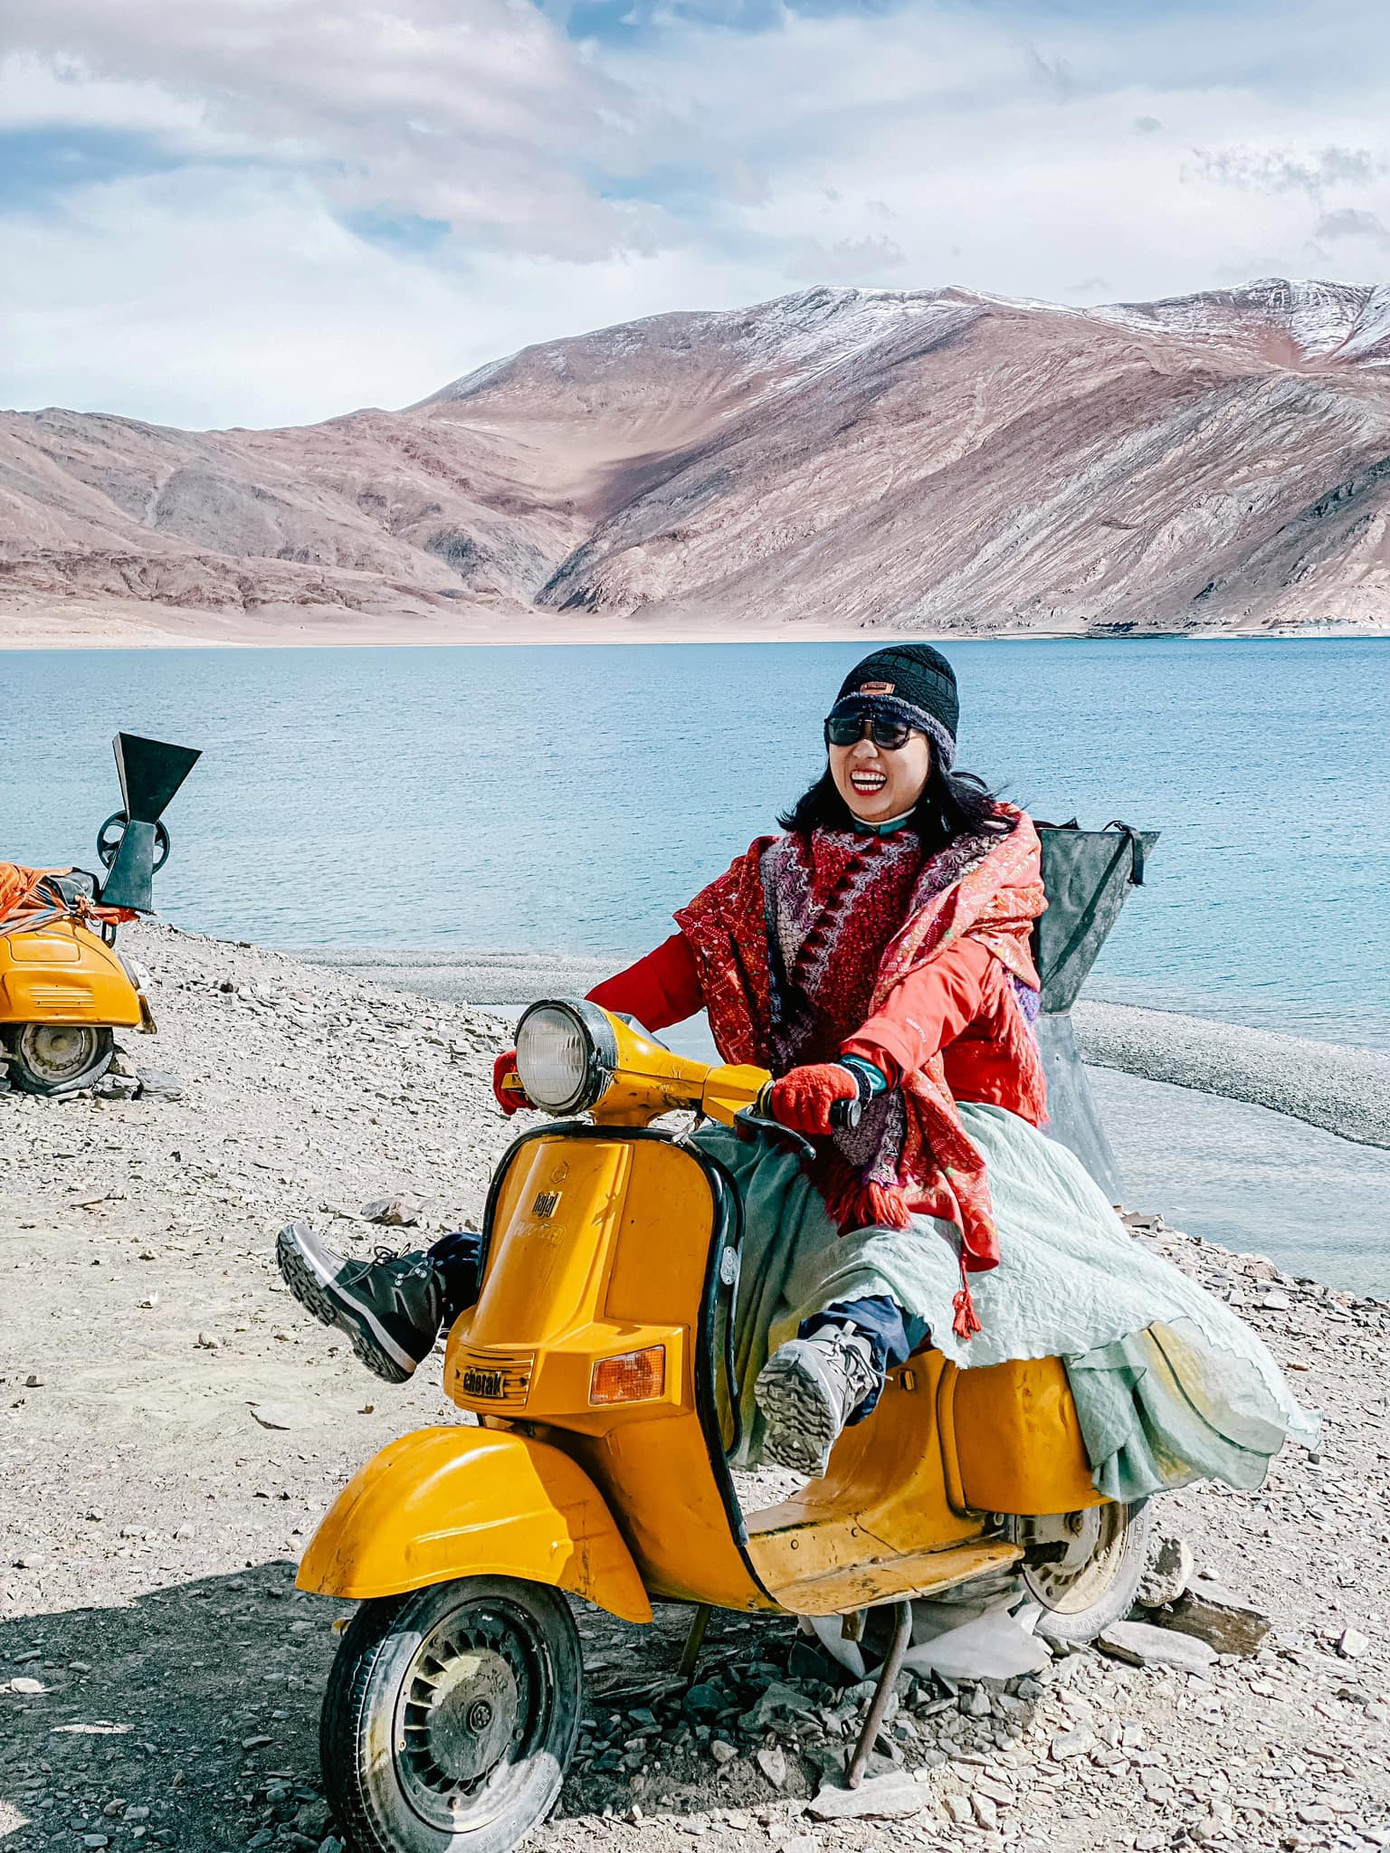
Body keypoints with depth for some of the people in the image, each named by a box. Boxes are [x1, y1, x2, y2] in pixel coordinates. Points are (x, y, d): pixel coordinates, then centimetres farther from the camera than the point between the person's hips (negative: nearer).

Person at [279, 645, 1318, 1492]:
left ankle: (845, 1352, -72)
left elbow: (949, 977, -21)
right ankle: (427, 1291, -17)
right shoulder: (787, 865, 17)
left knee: (912, 1226, -41)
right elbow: (687, 957, 7)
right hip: (797, 1132, 6)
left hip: (948, 1129, -6)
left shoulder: (990, 862, -1)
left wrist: (860, 1067, -42)